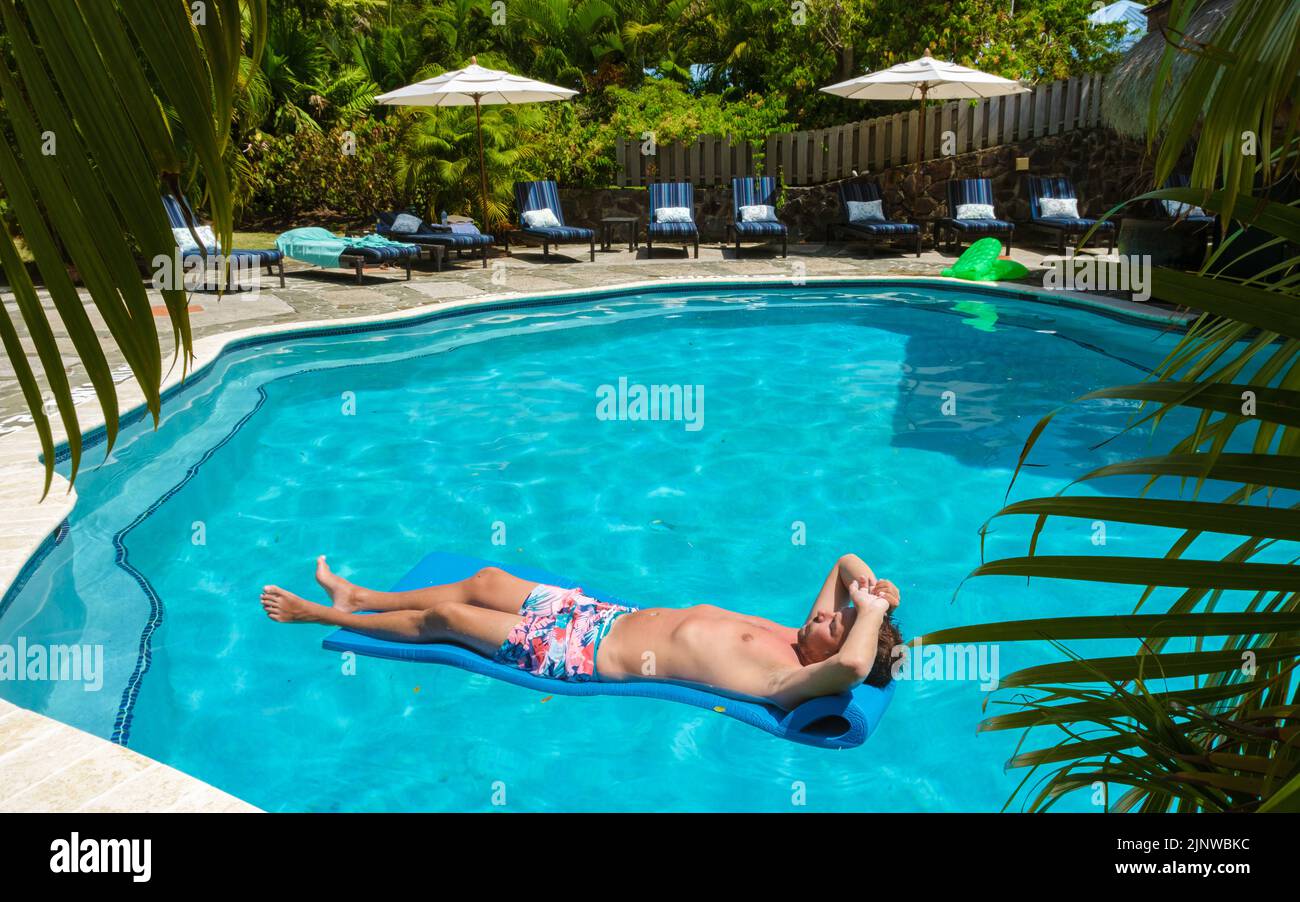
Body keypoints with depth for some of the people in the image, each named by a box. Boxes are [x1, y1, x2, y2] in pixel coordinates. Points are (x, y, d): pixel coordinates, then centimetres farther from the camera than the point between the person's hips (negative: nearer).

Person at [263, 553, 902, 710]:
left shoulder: (789, 679, -26)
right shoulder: (796, 636, -2)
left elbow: (852, 667, -47)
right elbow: (847, 564, 9)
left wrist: (872, 611, -32)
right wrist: (872, 587, -12)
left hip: (589, 654, -8)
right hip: (612, 615, 8)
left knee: (444, 618, 3)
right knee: (484, 580, 18)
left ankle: (319, 614, 28)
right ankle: (358, 597, 42)